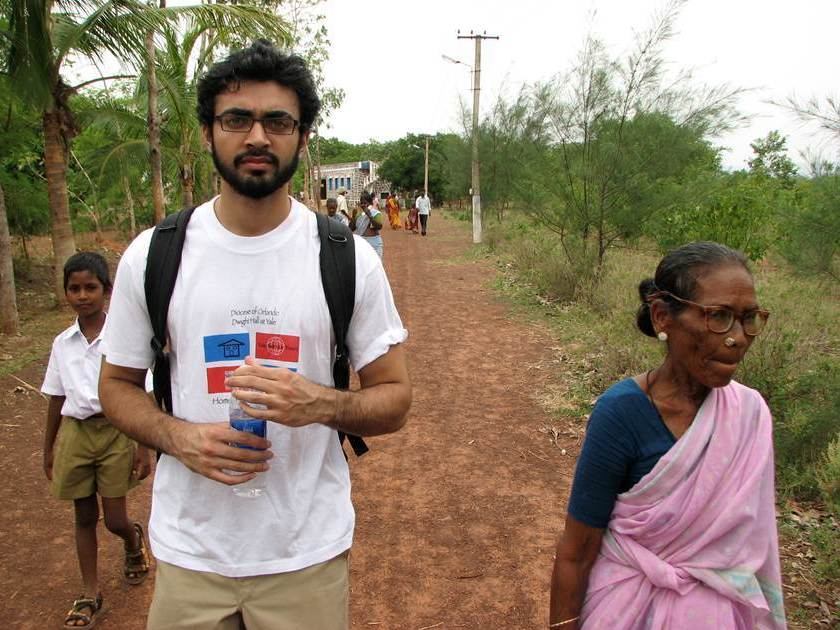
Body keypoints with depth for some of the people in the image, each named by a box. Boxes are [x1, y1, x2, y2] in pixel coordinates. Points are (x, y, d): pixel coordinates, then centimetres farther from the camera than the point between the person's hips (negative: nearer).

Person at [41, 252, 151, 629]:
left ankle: (134, 540, 40)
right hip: (75, 432, 4)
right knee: (84, 516, 13)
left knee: (115, 520, 3)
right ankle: (90, 593, 28)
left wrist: (143, 448, -7)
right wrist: (48, 448, 17)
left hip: (115, 431, -4)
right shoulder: (63, 343, 3)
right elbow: (56, 398, 12)